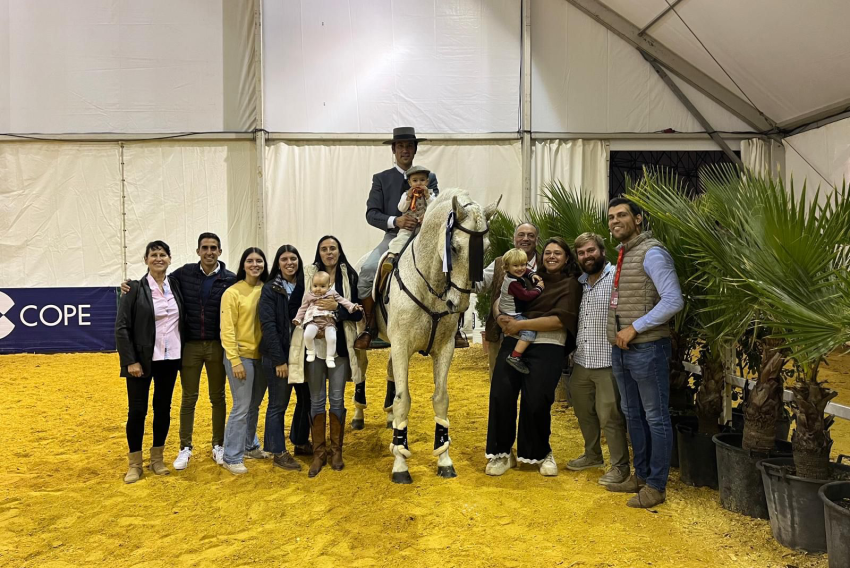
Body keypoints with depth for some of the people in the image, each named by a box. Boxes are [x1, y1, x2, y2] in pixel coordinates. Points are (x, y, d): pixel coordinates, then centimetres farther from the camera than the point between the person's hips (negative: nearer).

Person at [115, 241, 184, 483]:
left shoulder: (175, 284, 3)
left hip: (170, 359, 4)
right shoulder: (136, 289, -7)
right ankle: (135, 463, 18)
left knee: (163, 408, 11)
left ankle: (157, 458, 25)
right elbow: (121, 328, -8)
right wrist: (130, 361, -13)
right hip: (142, 360, -3)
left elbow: (183, 319, 15)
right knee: (137, 410, 3)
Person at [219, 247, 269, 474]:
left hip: (262, 356, 5)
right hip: (241, 356, -5)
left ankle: (250, 445, 33)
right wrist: (235, 360, -15)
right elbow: (227, 330, -11)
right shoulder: (232, 292, -9)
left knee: (254, 405, 16)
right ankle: (232, 458, 7)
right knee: (242, 407, -4)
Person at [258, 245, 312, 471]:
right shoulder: (270, 289, -6)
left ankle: (300, 443, 31)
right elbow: (268, 325, -11)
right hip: (279, 356, -5)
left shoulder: (304, 286, 6)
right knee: (278, 405, 3)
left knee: (306, 398, 14)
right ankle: (279, 453, 14)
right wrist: (279, 360, -16)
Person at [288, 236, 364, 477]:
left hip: (340, 346, 0)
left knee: (337, 399, 7)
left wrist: (338, 307, -17)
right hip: (314, 345, 0)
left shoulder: (349, 276, 2)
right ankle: (319, 453, 18)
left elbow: (358, 313, -2)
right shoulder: (308, 274, 1)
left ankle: (336, 451, 22)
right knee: (316, 400, 7)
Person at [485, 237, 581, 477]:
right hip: (514, 343, 4)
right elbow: (499, 301, 17)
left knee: (536, 403, -7)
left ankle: (542, 453, 19)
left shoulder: (570, 285, 4)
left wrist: (520, 324, -13)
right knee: (500, 396, -5)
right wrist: (501, 317, -6)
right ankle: (502, 452, 10)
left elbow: (560, 320, -11)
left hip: (547, 348, -4)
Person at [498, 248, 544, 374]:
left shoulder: (513, 275, 4)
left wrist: (532, 274, 6)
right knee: (530, 330, -27)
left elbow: (525, 271, 25)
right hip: (512, 316, -11)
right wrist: (539, 288, -14)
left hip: (511, 313, 11)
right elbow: (525, 295, -27)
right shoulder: (513, 283, -26)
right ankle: (515, 357, -30)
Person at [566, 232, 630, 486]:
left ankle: (620, 466, 17)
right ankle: (592, 455, 38)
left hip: (607, 361, -8)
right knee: (583, 411, 19)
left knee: (610, 416, 1)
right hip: (581, 361, 8)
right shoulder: (579, 282, 12)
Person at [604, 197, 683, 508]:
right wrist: (618, 333, 7)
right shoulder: (621, 255, 13)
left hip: (646, 349, -9)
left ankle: (656, 485, 15)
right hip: (621, 350, 9)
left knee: (655, 418, 4)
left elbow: (673, 300, -19)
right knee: (632, 415, 18)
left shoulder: (651, 253, -12)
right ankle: (641, 474, 32)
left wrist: (635, 328, -17)